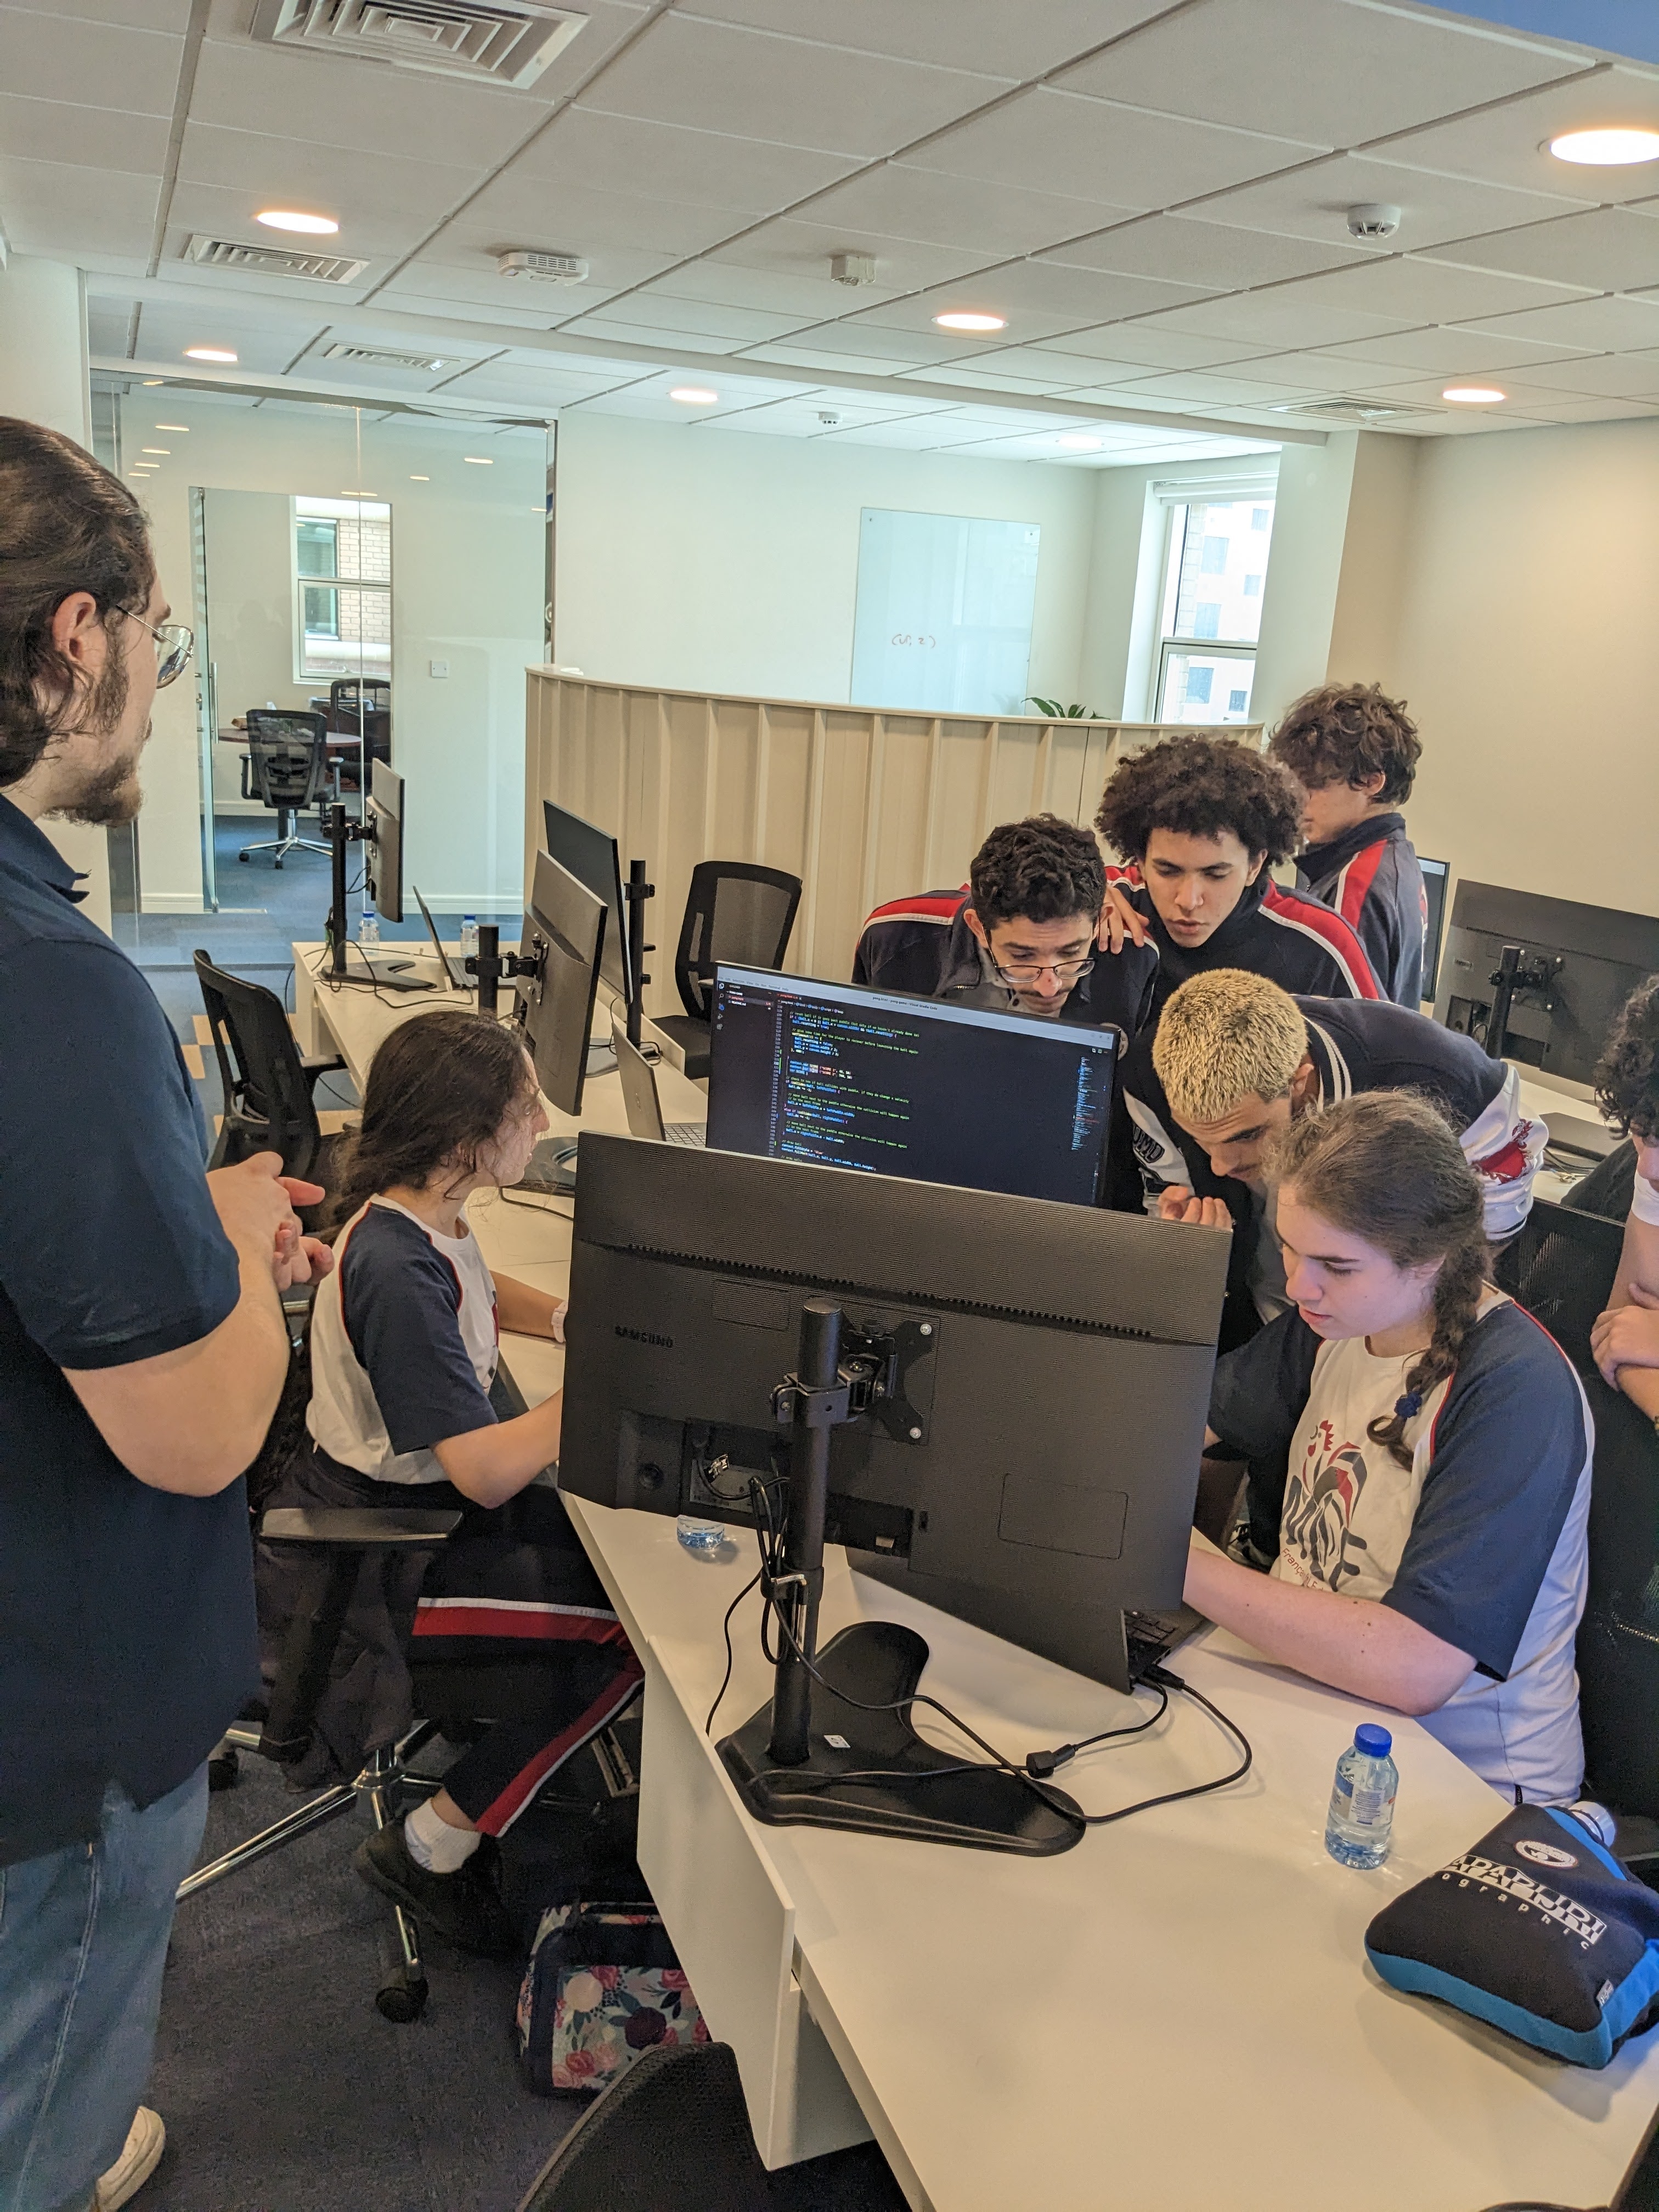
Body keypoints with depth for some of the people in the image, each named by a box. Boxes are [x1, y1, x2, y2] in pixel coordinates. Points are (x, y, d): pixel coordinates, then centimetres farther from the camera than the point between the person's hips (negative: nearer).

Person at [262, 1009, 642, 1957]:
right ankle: (432, 1847, 0)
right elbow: (488, 1473, -31)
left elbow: (477, 1295, 22)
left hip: (387, 1494, 10)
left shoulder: (424, 1215, -2)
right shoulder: (397, 1271, -30)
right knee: (633, 1626, -13)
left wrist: (569, 1320, 2)